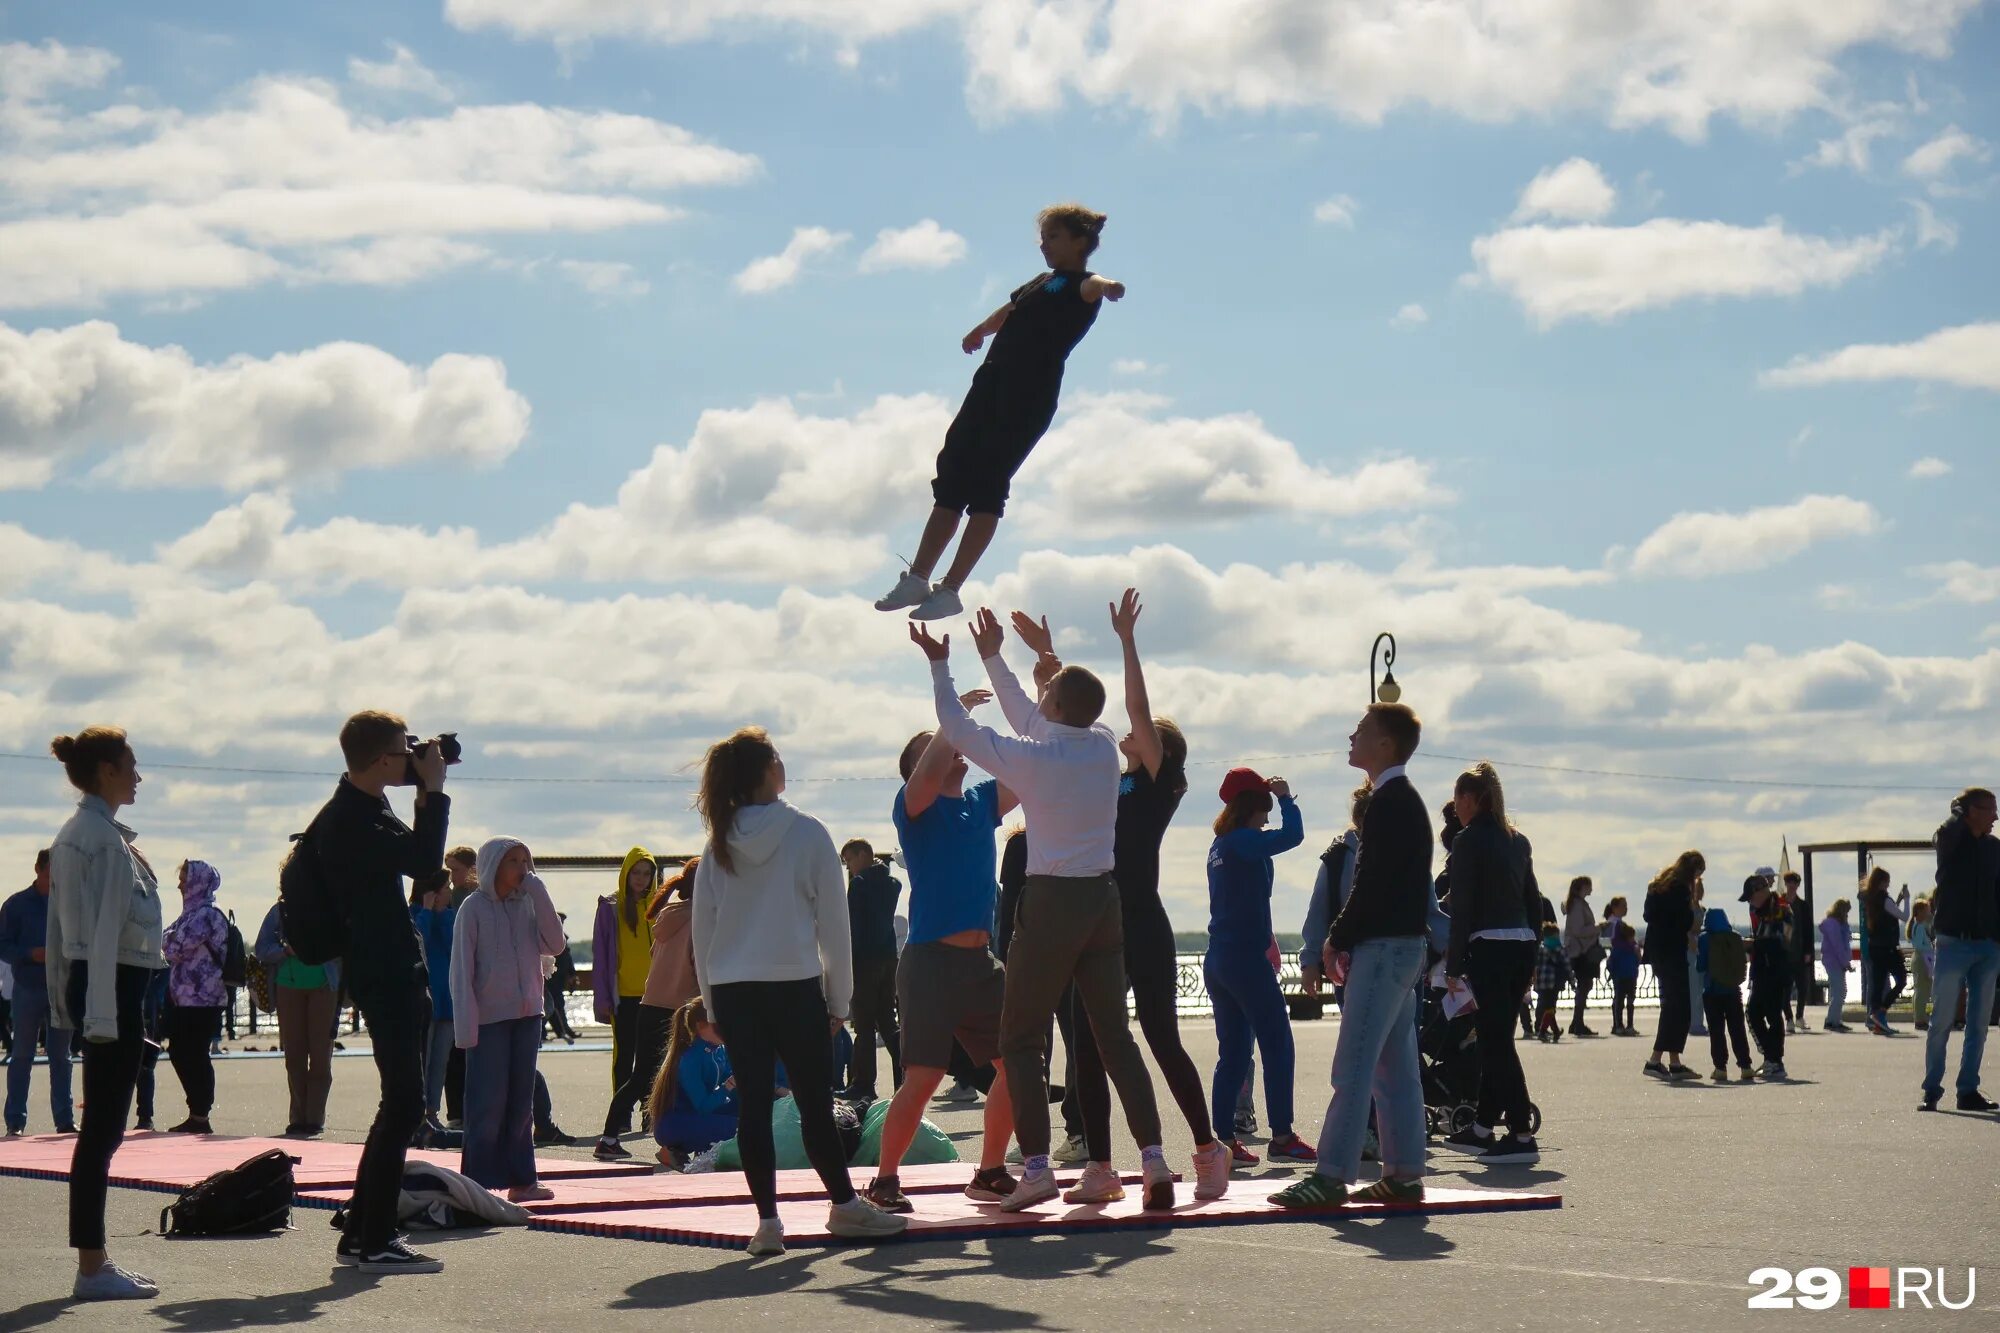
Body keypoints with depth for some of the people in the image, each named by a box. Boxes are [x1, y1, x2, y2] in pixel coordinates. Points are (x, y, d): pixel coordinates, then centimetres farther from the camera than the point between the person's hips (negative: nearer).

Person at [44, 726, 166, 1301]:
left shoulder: (72, 836, 15)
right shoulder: (108, 840, -15)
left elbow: (60, 927, 18)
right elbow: (107, 932, -20)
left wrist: (64, 1001, 22)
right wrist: (102, 1015, -22)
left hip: (85, 985, 10)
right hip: (114, 987, -10)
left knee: (100, 1129, 12)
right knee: (102, 1130, -6)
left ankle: (94, 1261, 17)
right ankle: (92, 1269, -3)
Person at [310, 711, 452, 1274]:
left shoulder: (366, 811, 15)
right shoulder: (347, 820, -18)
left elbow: (418, 858, 23)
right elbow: (425, 861, -24)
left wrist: (424, 797, 14)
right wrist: (433, 790, -14)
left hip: (399, 975, 11)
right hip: (382, 978, -11)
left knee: (401, 1105, 14)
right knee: (403, 1105, -11)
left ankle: (361, 1235, 19)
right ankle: (374, 1242, -8)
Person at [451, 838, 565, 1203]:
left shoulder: (529, 904, 8)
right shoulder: (474, 908, -5)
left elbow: (555, 944, -3)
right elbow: (461, 968, -7)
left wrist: (539, 894, -7)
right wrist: (466, 1023, -13)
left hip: (527, 1014, 5)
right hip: (488, 1017, -5)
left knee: (521, 1102, 9)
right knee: (488, 1103, -5)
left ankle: (521, 1179, 13)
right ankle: (479, 1182, -1)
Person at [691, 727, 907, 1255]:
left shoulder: (719, 843, 6)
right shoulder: (807, 834, -3)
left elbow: (702, 928, 9)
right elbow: (832, 920, -1)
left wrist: (712, 1003, 16)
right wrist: (839, 998, 6)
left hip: (731, 990, 3)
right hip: (795, 987, -3)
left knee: (753, 1103, 2)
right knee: (815, 1102, 5)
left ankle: (767, 1219, 0)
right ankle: (844, 1205, 14)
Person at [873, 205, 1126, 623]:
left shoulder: (1077, 285, -2)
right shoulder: (1041, 283, 24)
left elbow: (1090, 286, -28)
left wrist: (1105, 286, -51)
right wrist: (981, 330, 61)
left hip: (1030, 397, -8)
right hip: (991, 385, 8)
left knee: (986, 487, -12)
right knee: (951, 477, 6)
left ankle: (950, 590, -10)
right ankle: (917, 579, 12)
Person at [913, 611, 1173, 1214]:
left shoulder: (1033, 759, -13)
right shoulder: (1104, 745, 3)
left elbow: (957, 729, -1)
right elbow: (1035, 724, 21)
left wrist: (940, 665, 12)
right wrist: (993, 659, 30)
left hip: (1051, 903, -5)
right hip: (1104, 898, 5)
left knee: (1020, 1041, 2)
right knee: (1115, 1035, 9)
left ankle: (1036, 1166, -8)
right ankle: (1153, 1157, 1)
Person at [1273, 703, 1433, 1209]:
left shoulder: (1389, 803, -14)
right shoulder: (1403, 800, 17)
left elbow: (1373, 883, -19)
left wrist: (1337, 940, -10)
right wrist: (1346, 940, 13)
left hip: (1384, 945, -10)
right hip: (1402, 943, 10)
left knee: (1353, 1068, -11)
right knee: (1395, 1067, 11)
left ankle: (1332, 1176, -13)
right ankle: (1404, 1174, 12)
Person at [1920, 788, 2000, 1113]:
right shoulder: (1950, 840, -3)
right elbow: (1948, 833, -28)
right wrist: (1960, 811, -9)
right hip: (1954, 943, -5)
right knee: (1943, 1021, -2)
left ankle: (1968, 1090, 11)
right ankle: (1932, 1090, 3)